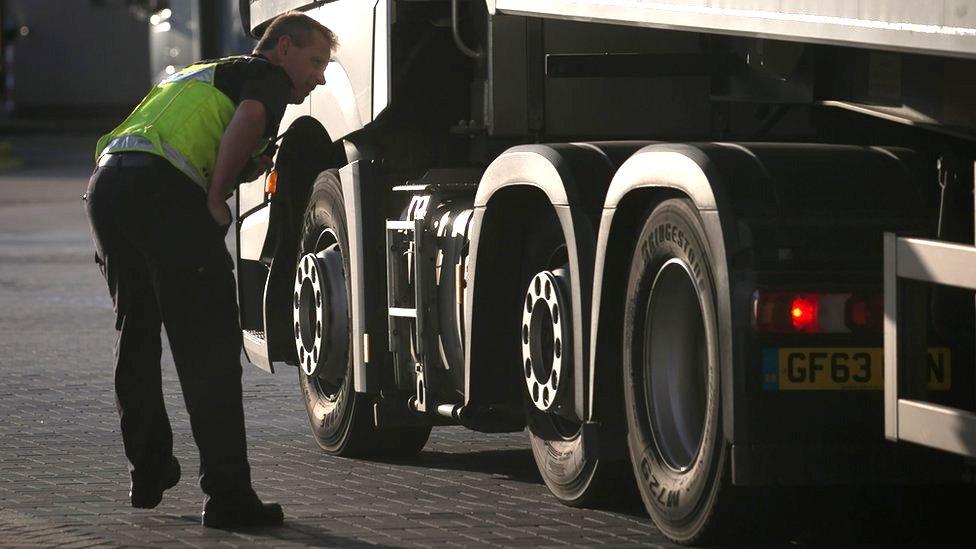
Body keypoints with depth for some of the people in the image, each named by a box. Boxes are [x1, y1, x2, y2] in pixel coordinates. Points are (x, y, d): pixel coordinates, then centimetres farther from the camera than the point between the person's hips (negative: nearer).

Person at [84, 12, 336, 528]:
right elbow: (246, 122, -10)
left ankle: (147, 472, 31)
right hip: (164, 189, -8)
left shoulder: (201, 74, 36)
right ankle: (227, 495, -9)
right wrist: (216, 200, -5)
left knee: (136, 332, 22)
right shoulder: (267, 77, 10)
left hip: (105, 182, 8)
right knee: (208, 349, -6)